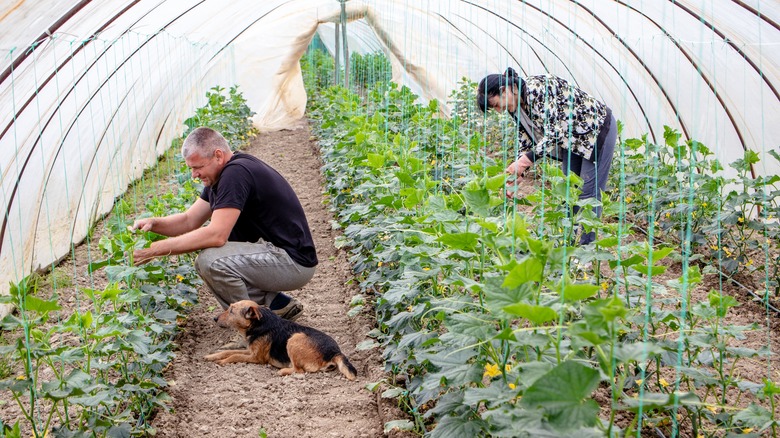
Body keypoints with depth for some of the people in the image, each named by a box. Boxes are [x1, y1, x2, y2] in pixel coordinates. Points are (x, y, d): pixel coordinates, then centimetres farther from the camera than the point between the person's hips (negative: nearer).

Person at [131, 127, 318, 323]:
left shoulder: (236, 173, -20)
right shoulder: (220, 176, 11)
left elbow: (216, 235, -27)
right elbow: (189, 220, 13)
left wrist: (157, 249, -22)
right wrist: (153, 223, -6)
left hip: (294, 262, -11)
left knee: (211, 260, -24)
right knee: (205, 262, 11)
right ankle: (276, 304, 10)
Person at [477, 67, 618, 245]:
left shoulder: (537, 88, -30)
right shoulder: (516, 108, -2)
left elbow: (556, 130, -35)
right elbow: (526, 144, 4)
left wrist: (525, 160, -37)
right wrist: (516, 174, -9)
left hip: (597, 129, -9)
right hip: (571, 138, 9)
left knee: (589, 191, -8)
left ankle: (586, 246, -4)